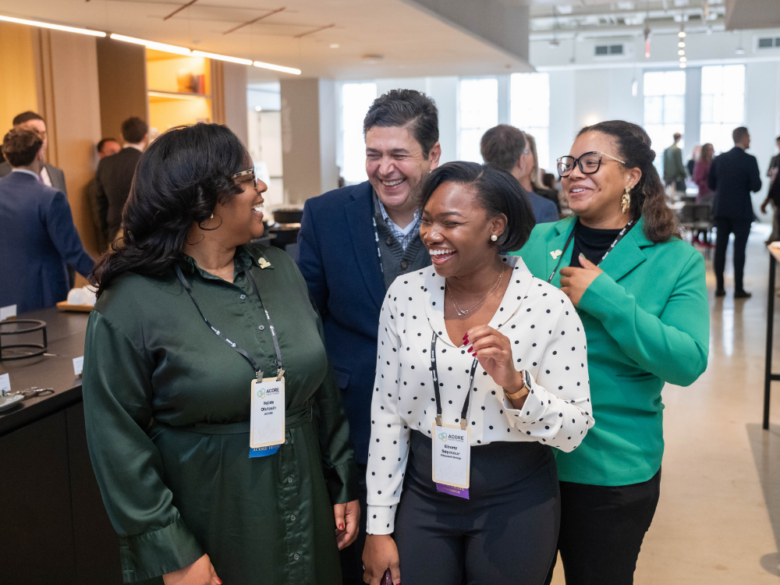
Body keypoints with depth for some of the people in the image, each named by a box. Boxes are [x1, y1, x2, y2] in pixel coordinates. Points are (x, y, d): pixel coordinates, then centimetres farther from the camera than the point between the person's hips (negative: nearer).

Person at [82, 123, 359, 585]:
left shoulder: (280, 269, 2)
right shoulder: (131, 304, -14)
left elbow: (322, 386, 7)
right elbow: (119, 441, -13)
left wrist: (344, 484, 7)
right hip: (204, 528, -5)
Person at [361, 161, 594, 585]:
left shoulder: (550, 308, -13)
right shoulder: (405, 294, -5)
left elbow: (573, 433, -9)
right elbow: (387, 413, -1)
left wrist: (515, 386, -27)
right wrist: (379, 526, 1)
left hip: (516, 503, -2)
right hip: (422, 492, 2)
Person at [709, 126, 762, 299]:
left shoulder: (719, 159, 3)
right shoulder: (749, 160, -11)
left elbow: (711, 183, 7)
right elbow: (756, 186, -14)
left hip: (721, 208, 4)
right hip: (741, 210, -4)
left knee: (720, 247, 7)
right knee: (739, 248, 0)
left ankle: (720, 287, 9)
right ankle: (739, 289, 2)